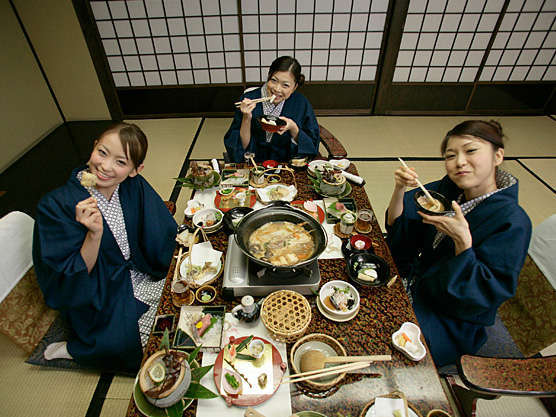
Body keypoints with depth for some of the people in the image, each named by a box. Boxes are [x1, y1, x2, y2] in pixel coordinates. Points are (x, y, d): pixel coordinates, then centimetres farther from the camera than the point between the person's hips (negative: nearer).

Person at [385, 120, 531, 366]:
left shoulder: (512, 223, -21)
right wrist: (400, 189, -22)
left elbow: (486, 294, -22)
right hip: (415, 284, 6)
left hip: (451, 323, -5)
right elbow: (397, 225, -4)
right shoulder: (448, 189, -6)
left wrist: (463, 242, -35)